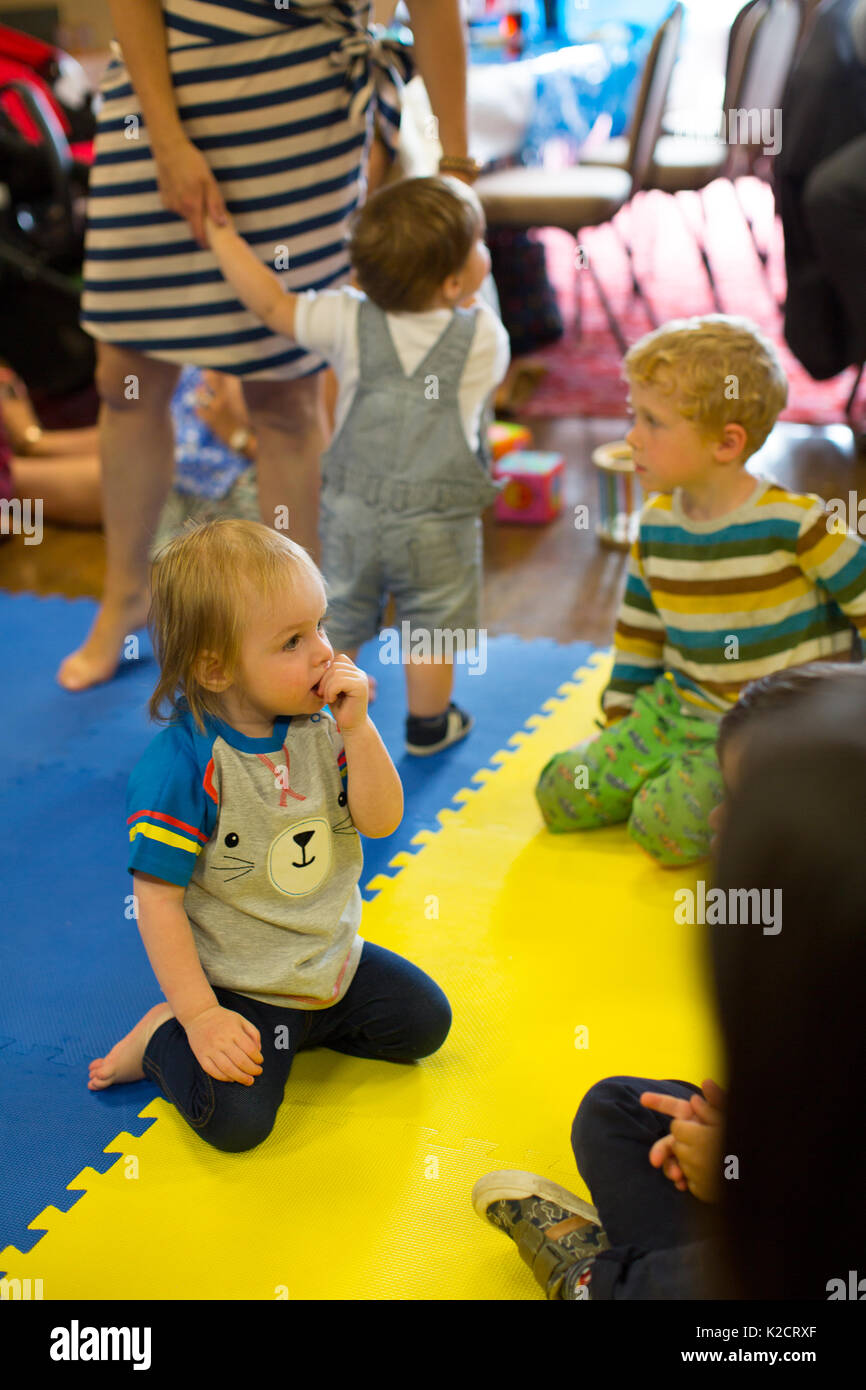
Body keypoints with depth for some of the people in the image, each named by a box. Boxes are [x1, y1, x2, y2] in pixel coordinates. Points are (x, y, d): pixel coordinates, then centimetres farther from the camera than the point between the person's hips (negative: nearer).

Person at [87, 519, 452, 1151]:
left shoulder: (318, 726, -6)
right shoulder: (183, 764, -25)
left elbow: (381, 820, -8)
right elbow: (158, 898, -22)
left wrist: (356, 727, -22)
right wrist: (202, 1016, -22)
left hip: (332, 955, 7)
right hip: (240, 984, -6)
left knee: (426, 1021, 10)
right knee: (236, 1118, -20)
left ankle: (302, 1021, 20)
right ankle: (164, 1037, 7)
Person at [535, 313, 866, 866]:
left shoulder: (793, 522, -17)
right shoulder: (656, 525, 2)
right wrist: (620, 718, 14)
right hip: (678, 708, 6)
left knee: (666, 826, -26)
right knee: (560, 796, -4)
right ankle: (687, 769, 14)